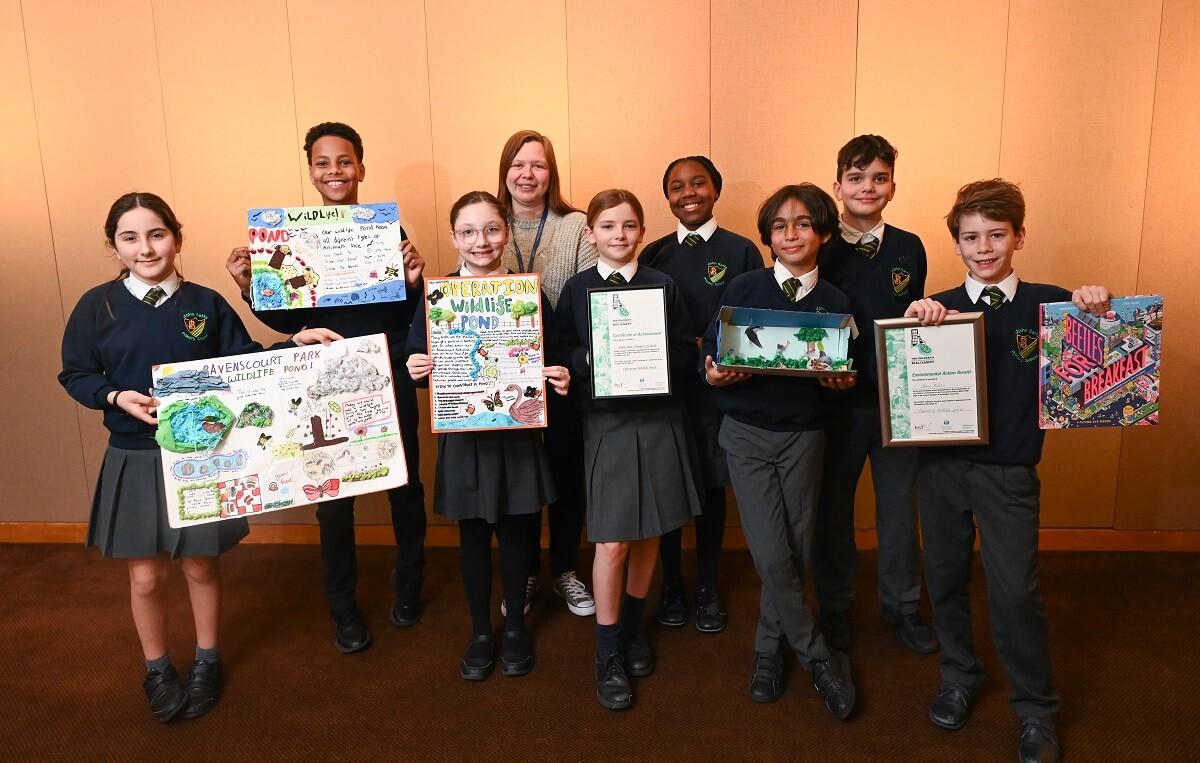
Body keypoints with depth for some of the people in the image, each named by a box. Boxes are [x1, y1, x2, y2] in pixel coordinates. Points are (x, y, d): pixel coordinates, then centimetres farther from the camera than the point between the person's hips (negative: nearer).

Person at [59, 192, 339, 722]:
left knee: (200, 565, 13)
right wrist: (117, 396, -16)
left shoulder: (206, 304, -2)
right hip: (134, 460, 0)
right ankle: (156, 669, 33)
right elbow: (75, 376, 2)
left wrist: (296, 343, -12)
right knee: (146, 576, 9)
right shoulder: (97, 306, -3)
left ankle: (206, 661, 35)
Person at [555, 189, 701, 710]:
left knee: (649, 535, 12)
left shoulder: (663, 286, 3)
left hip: (660, 422, 2)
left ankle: (633, 629, 34)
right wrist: (592, 358, -18)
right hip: (605, 425, -2)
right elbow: (560, 356, 0)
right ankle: (608, 657, 13)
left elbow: (687, 357, 2)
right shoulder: (576, 289, 2)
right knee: (612, 543, -2)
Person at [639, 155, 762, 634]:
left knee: (712, 487, 9)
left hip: (717, 390, -1)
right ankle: (671, 587, 26)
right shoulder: (653, 255, 7)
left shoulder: (742, 252, 0)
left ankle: (707, 590, 26)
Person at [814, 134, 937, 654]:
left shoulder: (909, 249, 3)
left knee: (900, 504, 12)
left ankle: (901, 603, 32)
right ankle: (834, 606, 29)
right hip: (837, 398, -2)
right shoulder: (818, 250, -3)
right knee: (833, 505, 11)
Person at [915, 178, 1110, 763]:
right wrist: (913, 320, -23)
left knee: (1015, 590, 0)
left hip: (1009, 472, -2)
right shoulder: (937, 308, 0)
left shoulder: (1049, 303, -4)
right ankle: (959, 676, 37)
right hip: (941, 463, 2)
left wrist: (1098, 312, -20)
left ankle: (1036, 710, 23)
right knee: (945, 576, 14)